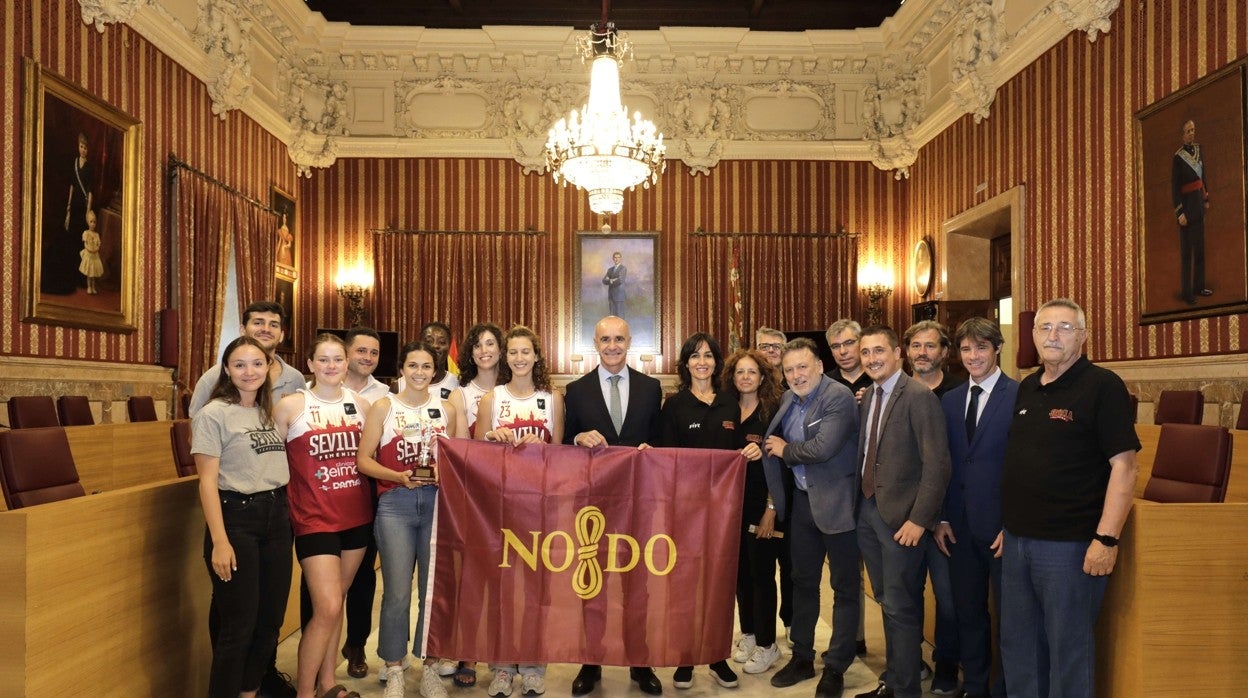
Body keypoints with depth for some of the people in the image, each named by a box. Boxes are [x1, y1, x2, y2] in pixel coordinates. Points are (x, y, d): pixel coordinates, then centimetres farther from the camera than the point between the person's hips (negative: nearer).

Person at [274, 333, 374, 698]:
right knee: (327, 609, -10)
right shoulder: (290, 405, -7)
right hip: (315, 519, -4)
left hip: (357, 515, 4)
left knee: (335, 602, 15)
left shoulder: (360, 404, 5)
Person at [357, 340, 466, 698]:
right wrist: (399, 477, -14)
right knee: (397, 592, -3)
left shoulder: (447, 409, 10)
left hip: (438, 502, 2)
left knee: (435, 589, 6)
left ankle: (430, 668, 21)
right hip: (395, 504, -2)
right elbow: (363, 459, 0)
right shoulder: (383, 406, 4)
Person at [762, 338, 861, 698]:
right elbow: (775, 443, 19)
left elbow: (823, 448, -27)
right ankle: (802, 657, 33)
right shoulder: (788, 398, 6)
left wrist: (784, 449, -12)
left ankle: (835, 667, 19)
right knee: (803, 581, 18)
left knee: (844, 586, 7)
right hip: (802, 500, 8)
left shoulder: (839, 397, -18)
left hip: (837, 502, -7)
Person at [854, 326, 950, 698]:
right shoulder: (867, 396, 10)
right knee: (888, 602, 18)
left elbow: (937, 465, -18)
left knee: (901, 607, 2)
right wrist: (860, 501, 3)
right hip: (868, 510, 7)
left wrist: (919, 519, -19)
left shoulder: (919, 397, -14)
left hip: (900, 515, -7)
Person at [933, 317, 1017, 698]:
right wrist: (941, 518, 4)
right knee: (967, 612, 14)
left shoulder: (1019, 395, -8)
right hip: (960, 525, 5)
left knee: (1010, 613, 8)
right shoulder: (949, 400, 9)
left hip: (1001, 524, -5)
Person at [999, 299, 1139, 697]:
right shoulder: (1027, 388, 11)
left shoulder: (1102, 387, -9)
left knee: (1068, 649, 6)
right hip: (1017, 540, 7)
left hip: (1069, 544, -7)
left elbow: (1123, 465, -14)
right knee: (1018, 646, 17)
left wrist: (1106, 539, -19)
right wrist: (1010, 524, 15)